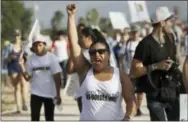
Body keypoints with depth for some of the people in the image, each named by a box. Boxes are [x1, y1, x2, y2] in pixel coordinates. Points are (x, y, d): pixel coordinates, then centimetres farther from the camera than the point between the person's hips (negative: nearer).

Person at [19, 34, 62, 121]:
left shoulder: (52, 58, -8)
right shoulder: (31, 59, -1)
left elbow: (57, 77, -7)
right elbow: (27, 78, 0)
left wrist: (58, 94, -10)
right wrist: (21, 65, -15)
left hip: (50, 93, -2)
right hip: (36, 93, 2)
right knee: (34, 118, -2)